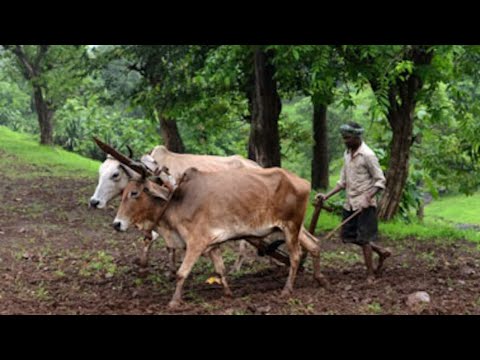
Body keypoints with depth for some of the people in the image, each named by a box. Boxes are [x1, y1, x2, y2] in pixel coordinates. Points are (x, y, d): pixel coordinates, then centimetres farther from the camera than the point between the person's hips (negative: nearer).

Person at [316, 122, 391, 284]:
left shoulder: (367, 155, -14)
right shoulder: (347, 154, 10)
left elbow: (380, 180, -12)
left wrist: (367, 198, -23)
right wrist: (327, 196, 6)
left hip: (364, 204, -8)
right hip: (350, 203, 8)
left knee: (363, 239, -4)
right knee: (347, 236, 9)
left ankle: (370, 275, 10)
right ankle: (381, 251, 25)